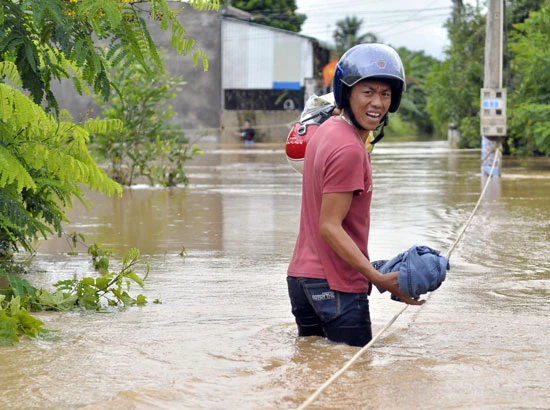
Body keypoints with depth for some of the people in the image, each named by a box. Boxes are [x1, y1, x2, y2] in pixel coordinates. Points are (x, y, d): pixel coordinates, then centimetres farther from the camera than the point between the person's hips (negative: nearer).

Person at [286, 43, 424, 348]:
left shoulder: (326, 130, 11)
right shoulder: (349, 149, -19)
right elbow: (330, 226, -22)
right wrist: (379, 279, -25)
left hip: (301, 277, 10)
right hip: (336, 287, -10)